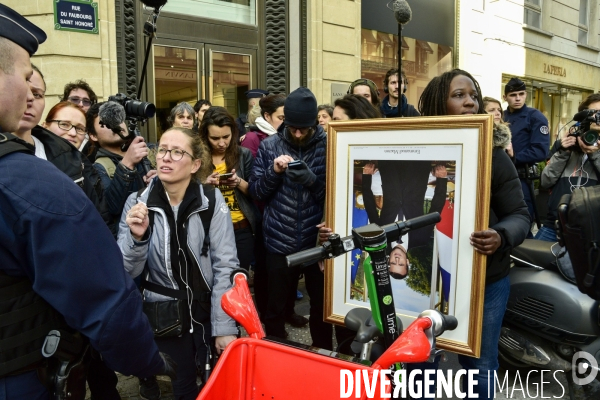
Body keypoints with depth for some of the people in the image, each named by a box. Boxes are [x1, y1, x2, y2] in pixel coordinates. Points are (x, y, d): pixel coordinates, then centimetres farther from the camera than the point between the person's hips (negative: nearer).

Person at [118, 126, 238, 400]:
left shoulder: (212, 201, -12)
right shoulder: (137, 202, -7)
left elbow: (225, 266, -10)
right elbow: (127, 272, -6)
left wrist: (225, 326, -12)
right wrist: (136, 237, -25)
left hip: (207, 312, 0)